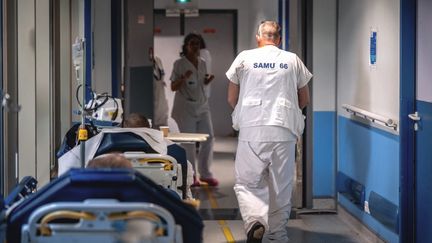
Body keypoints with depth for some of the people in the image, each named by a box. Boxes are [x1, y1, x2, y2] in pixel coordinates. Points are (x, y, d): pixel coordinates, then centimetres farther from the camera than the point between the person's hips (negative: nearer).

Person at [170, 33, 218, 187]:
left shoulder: (202, 63, 10)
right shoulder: (179, 64, -5)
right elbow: (173, 87, -4)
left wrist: (208, 81, 0)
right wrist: (184, 78, -22)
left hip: (202, 106, 5)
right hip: (185, 106, -5)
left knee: (208, 138, 1)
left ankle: (205, 174, 12)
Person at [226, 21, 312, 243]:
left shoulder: (244, 58, 6)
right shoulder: (293, 60, 10)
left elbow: (231, 99, 11)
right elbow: (304, 100, 18)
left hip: (252, 129, -1)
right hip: (284, 131, 1)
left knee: (247, 183, 5)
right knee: (281, 187, 11)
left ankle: (255, 221, -19)